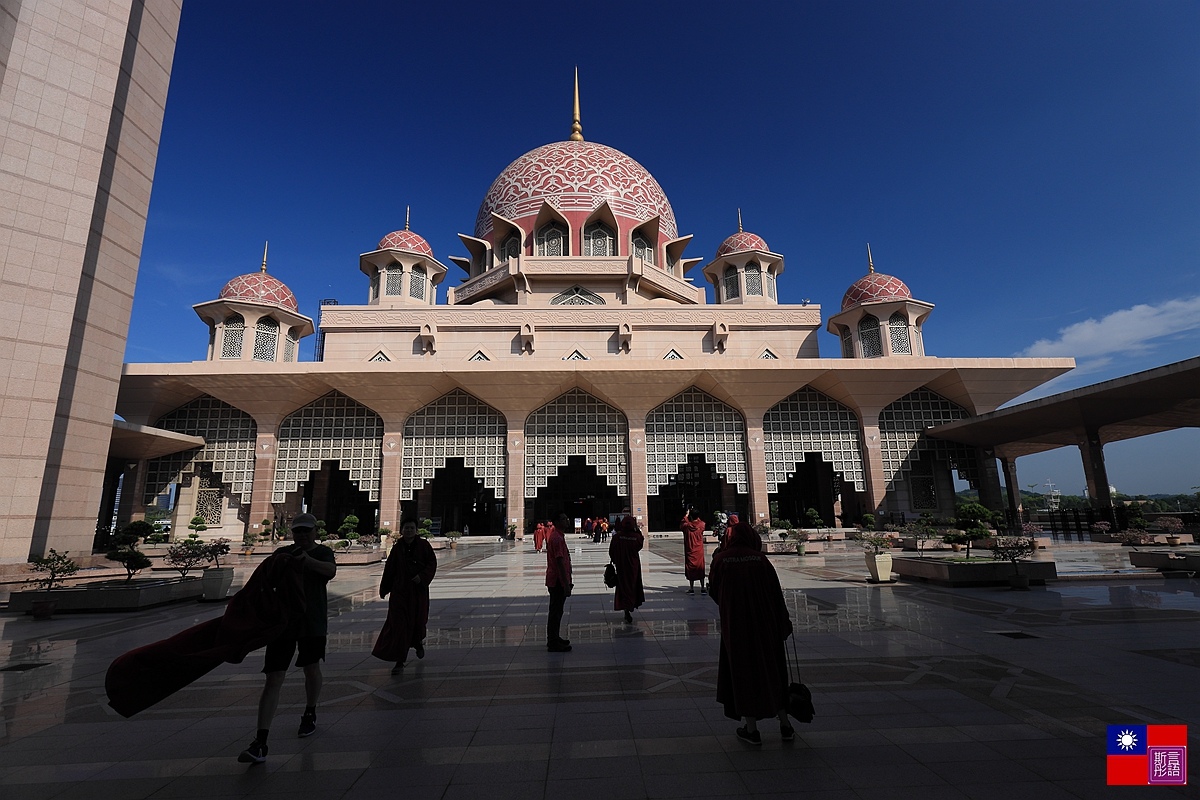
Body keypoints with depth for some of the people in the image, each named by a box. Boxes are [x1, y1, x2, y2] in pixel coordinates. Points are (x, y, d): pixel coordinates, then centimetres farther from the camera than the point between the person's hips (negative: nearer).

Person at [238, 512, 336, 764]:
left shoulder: (323, 552, -1)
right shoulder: (282, 553, 5)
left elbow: (331, 571, -22)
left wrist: (306, 560, -37)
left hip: (313, 621, 0)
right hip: (282, 621, 1)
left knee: (311, 669, 16)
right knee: (274, 679, -6)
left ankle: (310, 715, 40)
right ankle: (260, 743, -5)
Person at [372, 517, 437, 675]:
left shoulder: (423, 545, -4)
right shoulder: (397, 548, -1)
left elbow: (432, 563, -4)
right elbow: (389, 570, 6)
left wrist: (422, 576, -19)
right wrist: (384, 589, 11)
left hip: (419, 591, 0)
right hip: (400, 591, 0)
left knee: (418, 620, 13)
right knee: (398, 624, -5)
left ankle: (418, 643, 46)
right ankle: (399, 661, 2)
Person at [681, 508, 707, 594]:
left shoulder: (687, 526, -11)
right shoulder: (702, 525, -8)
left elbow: (681, 524, 12)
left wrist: (686, 515, 17)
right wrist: (696, 515, 19)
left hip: (690, 552, -1)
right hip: (699, 552, 1)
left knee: (690, 570, 6)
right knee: (700, 570, 9)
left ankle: (691, 589, 9)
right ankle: (702, 588, 11)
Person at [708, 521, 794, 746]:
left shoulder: (721, 559, -6)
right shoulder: (760, 558, -5)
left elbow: (714, 591, 1)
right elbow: (776, 591, -4)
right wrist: (784, 622, 6)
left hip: (735, 625, -1)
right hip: (764, 624, 1)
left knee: (743, 671, 11)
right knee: (773, 669, 17)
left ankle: (751, 729, 18)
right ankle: (785, 725, 25)